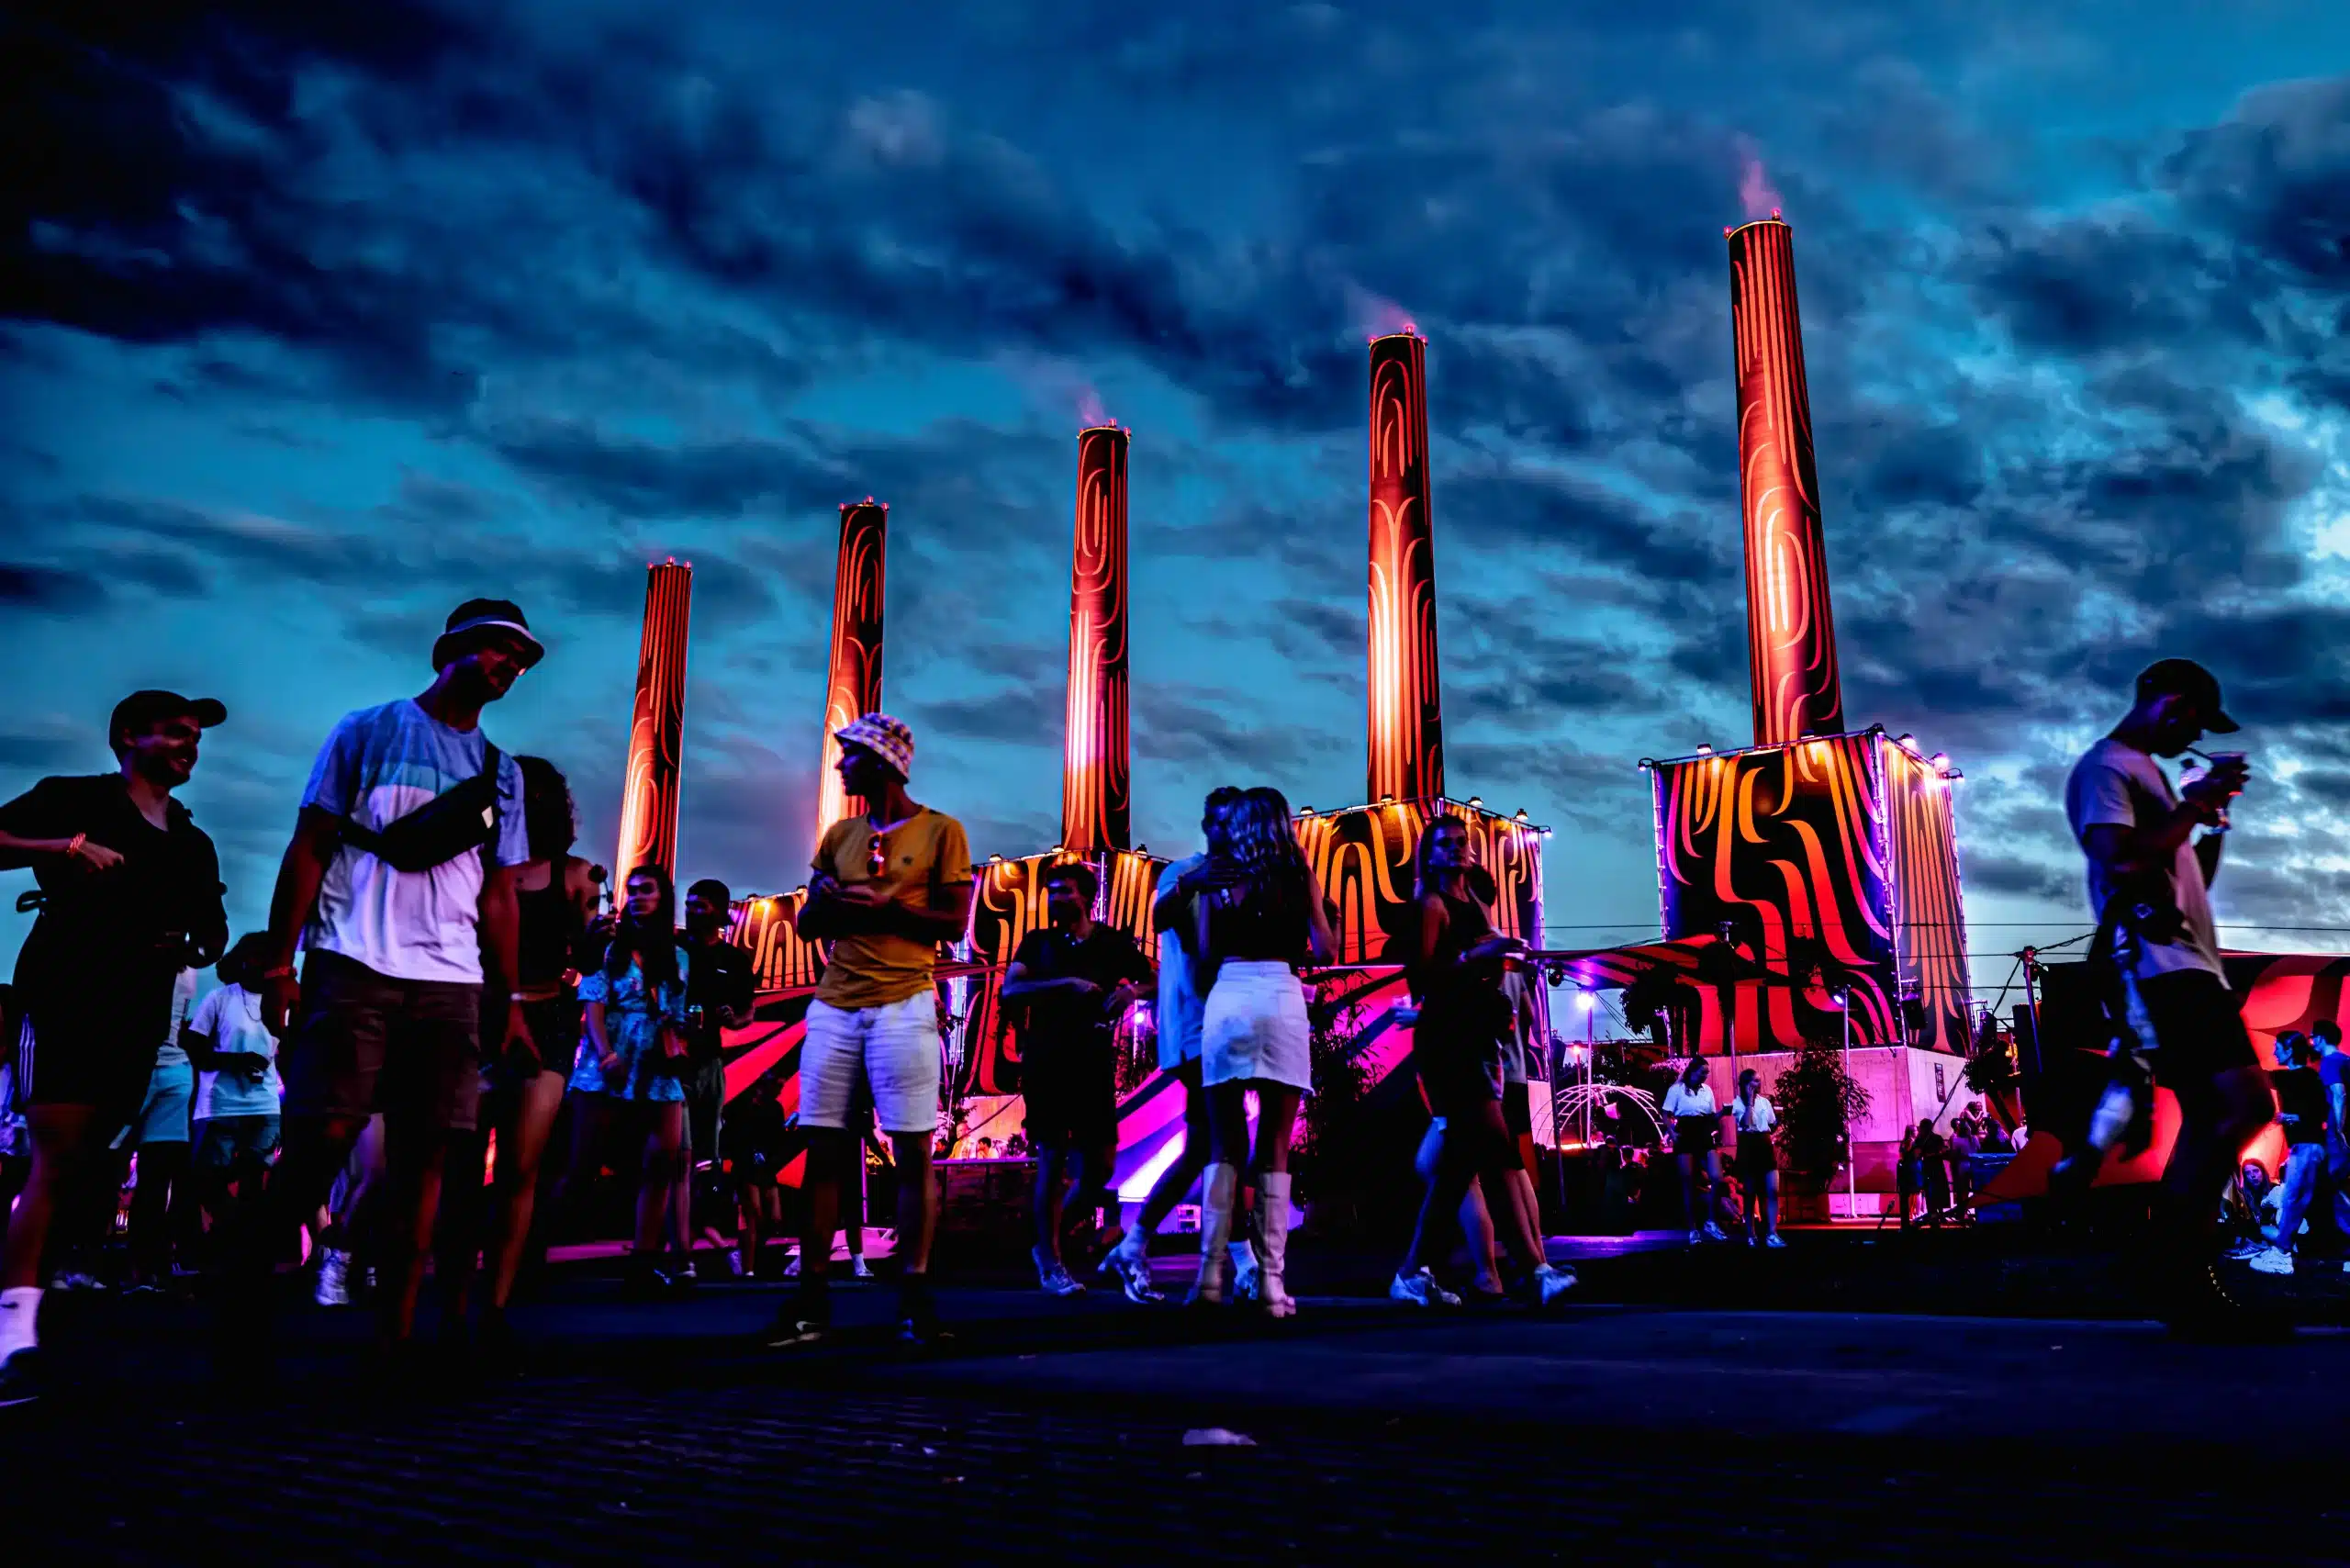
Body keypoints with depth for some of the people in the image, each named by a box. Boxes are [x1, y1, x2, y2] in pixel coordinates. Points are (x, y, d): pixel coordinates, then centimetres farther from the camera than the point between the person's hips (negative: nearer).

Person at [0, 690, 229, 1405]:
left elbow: (213, 933, 23)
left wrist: (194, 949, 1)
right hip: (62, 1000, -6)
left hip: (138, 1018, 6)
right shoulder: (72, 800, 3)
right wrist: (67, 847, -20)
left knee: (87, 1166, 8)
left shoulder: (193, 845, 19)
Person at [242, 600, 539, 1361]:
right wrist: (279, 964, -5)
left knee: (424, 1153, -2)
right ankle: (247, 1287, 12)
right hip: (354, 967, -3)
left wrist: (509, 999, 9)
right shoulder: (369, 731, 8)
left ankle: (395, 1330, 3)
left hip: (452, 984, 3)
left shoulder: (502, 773, 18)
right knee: (322, 1138, -8)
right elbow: (308, 850, 3)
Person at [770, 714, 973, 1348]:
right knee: (823, 1148, 2)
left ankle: (914, 1292, 3)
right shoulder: (839, 835, 18)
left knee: (913, 1151, -4)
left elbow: (955, 923, -2)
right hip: (834, 1007, 5)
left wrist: (887, 906, -11)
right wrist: (826, 897, -3)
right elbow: (806, 923, 18)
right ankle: (812, 1296, 7)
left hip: (903, 1005, -5)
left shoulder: (940, 831, 3)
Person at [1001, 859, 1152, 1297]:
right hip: (1045, 1063, -1)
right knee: (1052, 1159, -3)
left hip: (1094, 1065, 2)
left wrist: (1132, 991, -11)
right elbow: (1009, 990, -7)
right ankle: (1050, 1264, 9)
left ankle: (1053, 1242, 24)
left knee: (1099, 1166, 0)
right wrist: (1068, 983, -18)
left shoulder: (1115, 943, 8)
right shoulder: (1038, 942, 7)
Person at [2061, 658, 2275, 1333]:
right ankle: (2179, 1270, -13)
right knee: (2246, 1105, -19)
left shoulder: (2148, 774, 26)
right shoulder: (2105, 767, -4)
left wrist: (2215, 818, 15)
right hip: (2156, 966, -11)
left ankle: (2186, 1281, 7)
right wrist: (2195, 803, -11)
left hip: (2188, 963, 11)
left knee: (2209, 1120, 7)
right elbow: (2121, 861, -20)